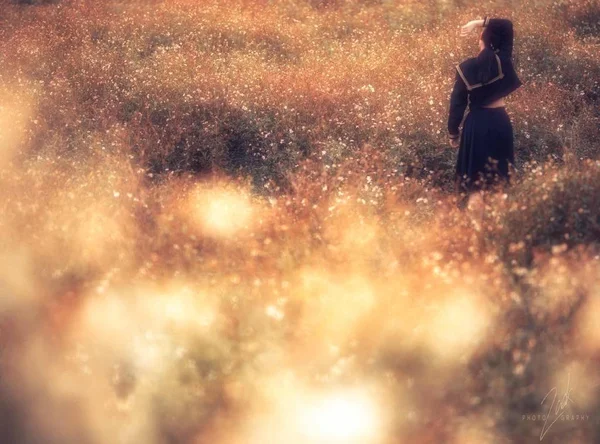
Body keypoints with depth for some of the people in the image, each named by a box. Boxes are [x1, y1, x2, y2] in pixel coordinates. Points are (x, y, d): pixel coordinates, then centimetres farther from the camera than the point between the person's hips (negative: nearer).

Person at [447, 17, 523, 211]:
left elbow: (458, 103, -6)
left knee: (475, 181, 3)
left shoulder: (466, 68, -10)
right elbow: (507, 25, 3)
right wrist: (480, 22, 1)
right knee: (500, 178, 14)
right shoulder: (502, 61, -7)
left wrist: (453, 132, 4)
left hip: (477, 122, -2)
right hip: (500, 121, 2)